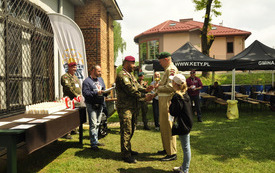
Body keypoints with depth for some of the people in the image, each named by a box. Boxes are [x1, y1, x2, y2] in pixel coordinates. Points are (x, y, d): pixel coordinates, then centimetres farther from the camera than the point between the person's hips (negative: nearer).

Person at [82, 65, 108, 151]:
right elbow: (85, 93, -17)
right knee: (93, 124, -9)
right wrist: (96, 93, -24)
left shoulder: (100, 79, 17)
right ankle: (93, 144, -6)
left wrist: (106, 92, -2)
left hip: (100, 105, 7)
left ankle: (96, 141, 26)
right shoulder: (87, 81, -8)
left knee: (97, 123, 14)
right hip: (91, 105, -7)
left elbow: (104, 90, 21)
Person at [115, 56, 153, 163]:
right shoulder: (122, 75, -16)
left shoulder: (130, 75, 17)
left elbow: (137, 87, 12)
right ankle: (126, 155, 4)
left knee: (131, 129, 18)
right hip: (125, 108, -10)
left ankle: (128, 149, 32)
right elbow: (131, 90, -21)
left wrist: (145, 90, -8)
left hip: (132, 107, 10)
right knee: (126, 131, -4)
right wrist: (144, 97, -17)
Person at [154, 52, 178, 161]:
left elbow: (170, 87, -24)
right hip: (163, 100, 11)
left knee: (167, 126, -6)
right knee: (164, 125, 18)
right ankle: (167, 149, 30)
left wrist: (158, 87, -12)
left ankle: (172, 153, 2)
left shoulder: (171, 69, -15)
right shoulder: (168, 69, 18)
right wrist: (159, 85, 7)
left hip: (167, 100, -11)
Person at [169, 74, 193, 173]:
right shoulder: (185, 94, 8)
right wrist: (171, 109, 14)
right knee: (185, 147, 17)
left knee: (185, 147, 0)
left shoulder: (177, 96, -20)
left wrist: (170, 106, -4)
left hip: (182, 125, -10)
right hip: (187, 123, 10)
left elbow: (174, 112, -22)